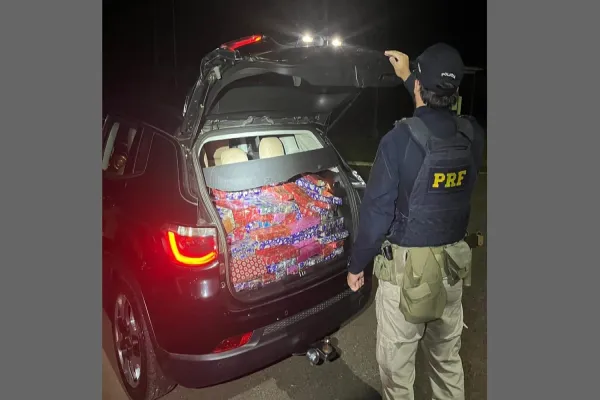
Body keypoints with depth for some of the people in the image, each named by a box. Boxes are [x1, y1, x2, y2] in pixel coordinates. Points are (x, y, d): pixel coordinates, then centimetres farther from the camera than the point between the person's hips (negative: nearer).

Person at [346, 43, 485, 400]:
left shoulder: (400, 139, -19)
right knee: (448, 359, 23)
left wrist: (357, 265, -2)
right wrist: (406, 77, 33)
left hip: (407, 267, -6)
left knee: (396, 363, 13)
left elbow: (377, 211, -16)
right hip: (453, 265, 6)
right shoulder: (472, 135, -2)